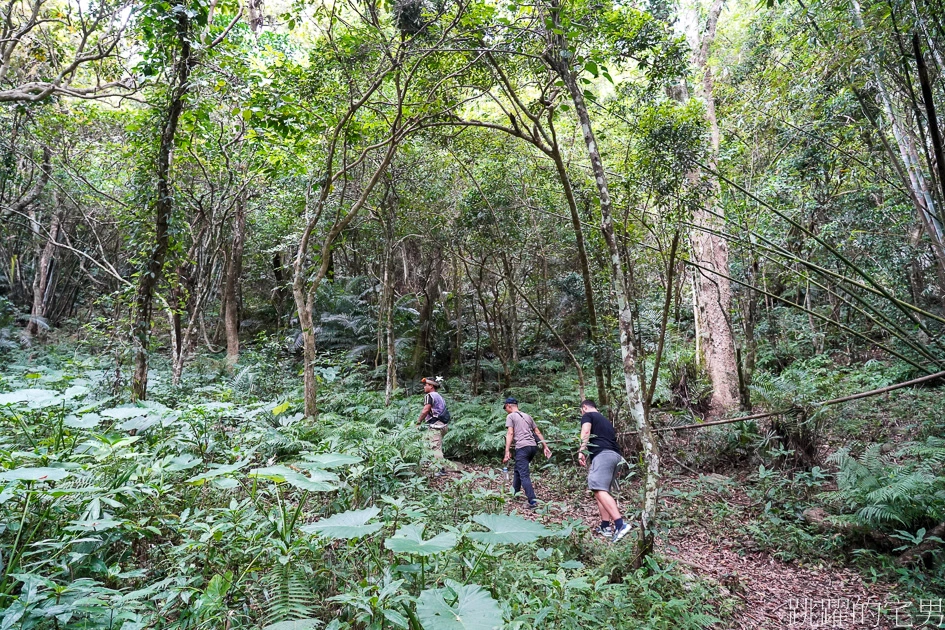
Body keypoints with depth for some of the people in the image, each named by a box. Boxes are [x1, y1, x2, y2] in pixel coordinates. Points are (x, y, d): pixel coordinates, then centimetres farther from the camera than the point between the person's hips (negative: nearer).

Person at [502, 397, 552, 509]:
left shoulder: (510, 416, 3)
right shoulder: (527, 416, 22)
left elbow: (510, 434, -8)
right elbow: (538, 432, 19)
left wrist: (507, 452, -12)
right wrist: (546, 447, 18)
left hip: (522, 447, -7)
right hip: (533, 446, 7)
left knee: (524, 475, -8)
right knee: (518, 470, 23)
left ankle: (532, 501, -17)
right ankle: (514, 494, 31)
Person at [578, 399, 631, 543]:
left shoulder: (587, 415, 10)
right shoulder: (605, 420, 33)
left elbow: (586, 432, -11)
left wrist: (581, 451, -16)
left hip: (603, 454, -9)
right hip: (616, 455, 9)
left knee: (599, 490, -18)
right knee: (601, 490, 16)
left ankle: (620, 524, -30)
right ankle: (605, 526, 13)